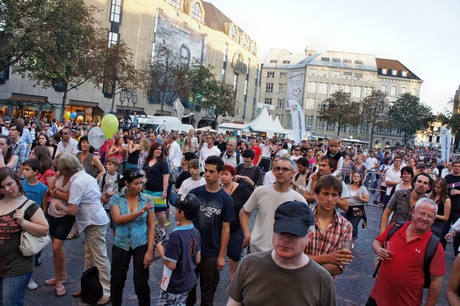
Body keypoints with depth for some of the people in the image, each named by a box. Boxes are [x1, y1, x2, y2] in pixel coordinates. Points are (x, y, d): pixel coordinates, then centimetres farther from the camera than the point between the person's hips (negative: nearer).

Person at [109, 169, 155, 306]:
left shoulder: (147, 199, -6)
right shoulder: (116, 198, -7)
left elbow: (151, 226, -5)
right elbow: (118, 220, -22)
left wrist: (150, 250, -10)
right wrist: (141, 211, -30)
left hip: (141, 246, -1)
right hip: (121, 246, 1)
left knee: (141, 283, 6)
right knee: (116, 282, 14)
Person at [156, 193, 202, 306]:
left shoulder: (175, 235, -27)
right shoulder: (196, 232, -4)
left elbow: (171, 265, -23)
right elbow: (198, 260, 4)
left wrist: (160, 250, -9)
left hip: (174, 285, -7)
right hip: (189, 281, 7)